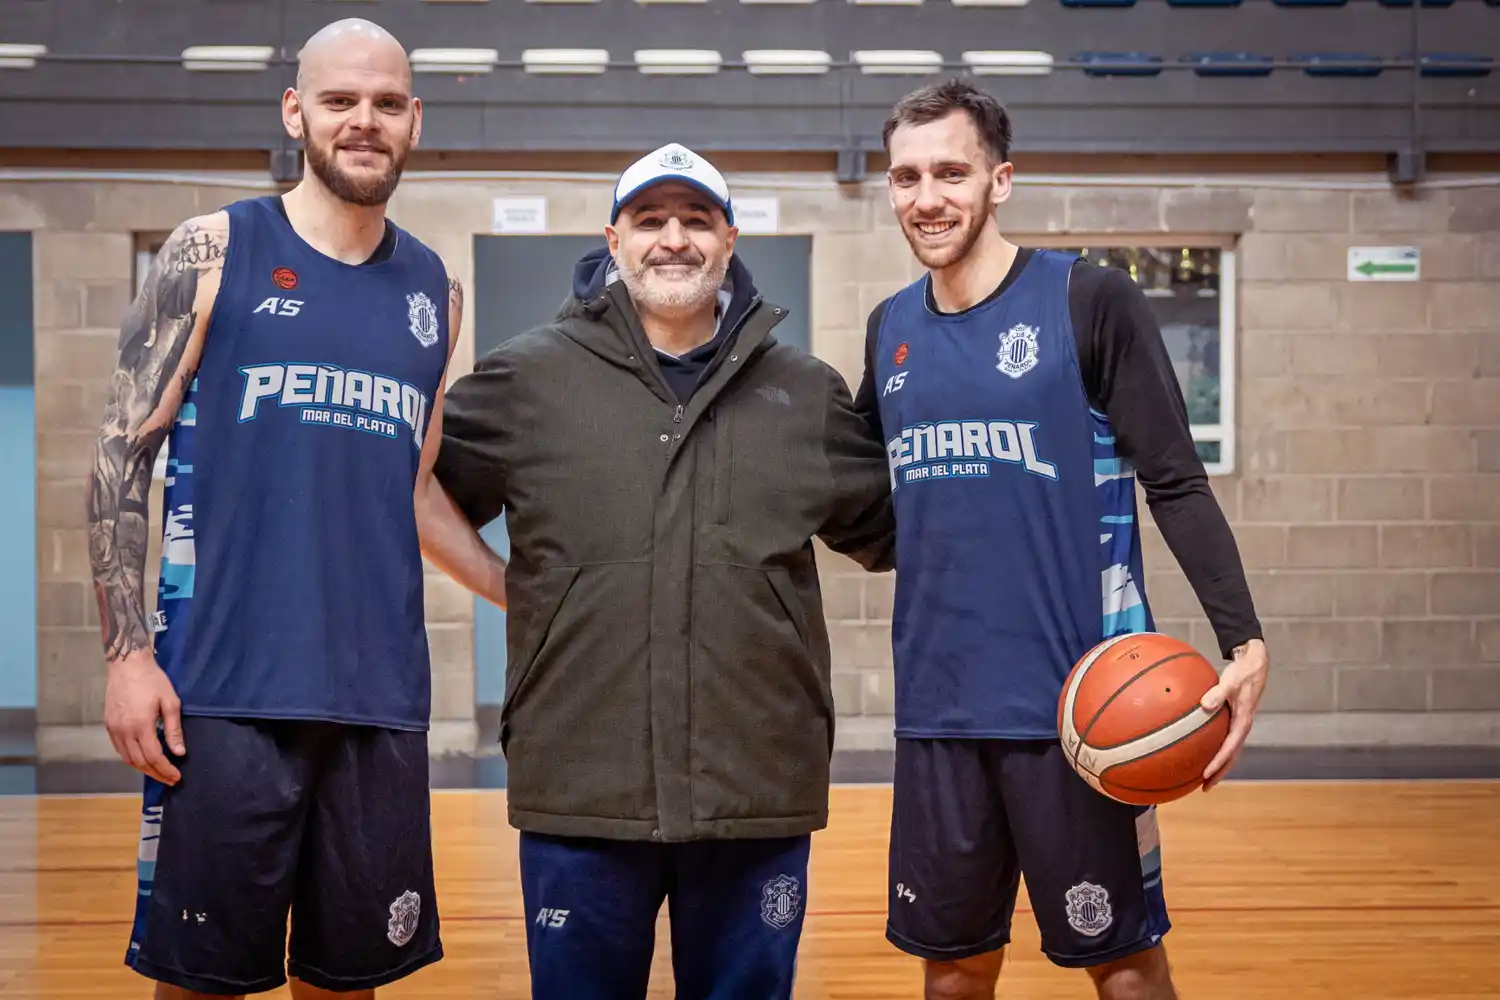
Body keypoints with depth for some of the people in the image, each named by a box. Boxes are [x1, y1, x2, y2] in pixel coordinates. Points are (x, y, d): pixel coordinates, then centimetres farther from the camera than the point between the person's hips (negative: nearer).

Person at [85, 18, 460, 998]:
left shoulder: (435, 290, 12)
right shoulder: (213, 253, 1)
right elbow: (122, 453, -1)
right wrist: (129, 652, -8)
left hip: (383, 698, 4)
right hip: (225, 692, -3)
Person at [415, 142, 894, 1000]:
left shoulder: (809, 393, 9)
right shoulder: (531, 376, 2)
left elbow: (893, 532, 18)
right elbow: (414, 479, 8)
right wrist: (503, 585, 2)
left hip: (762, 794, 2)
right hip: (579, 794, -1)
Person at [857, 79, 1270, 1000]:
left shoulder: (1092, 301, -6)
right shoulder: (890, 327, 10)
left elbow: (1177, 483, -8)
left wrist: (1244, 640, -18)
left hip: (1075, 706, -4)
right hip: (937, 708, 5)